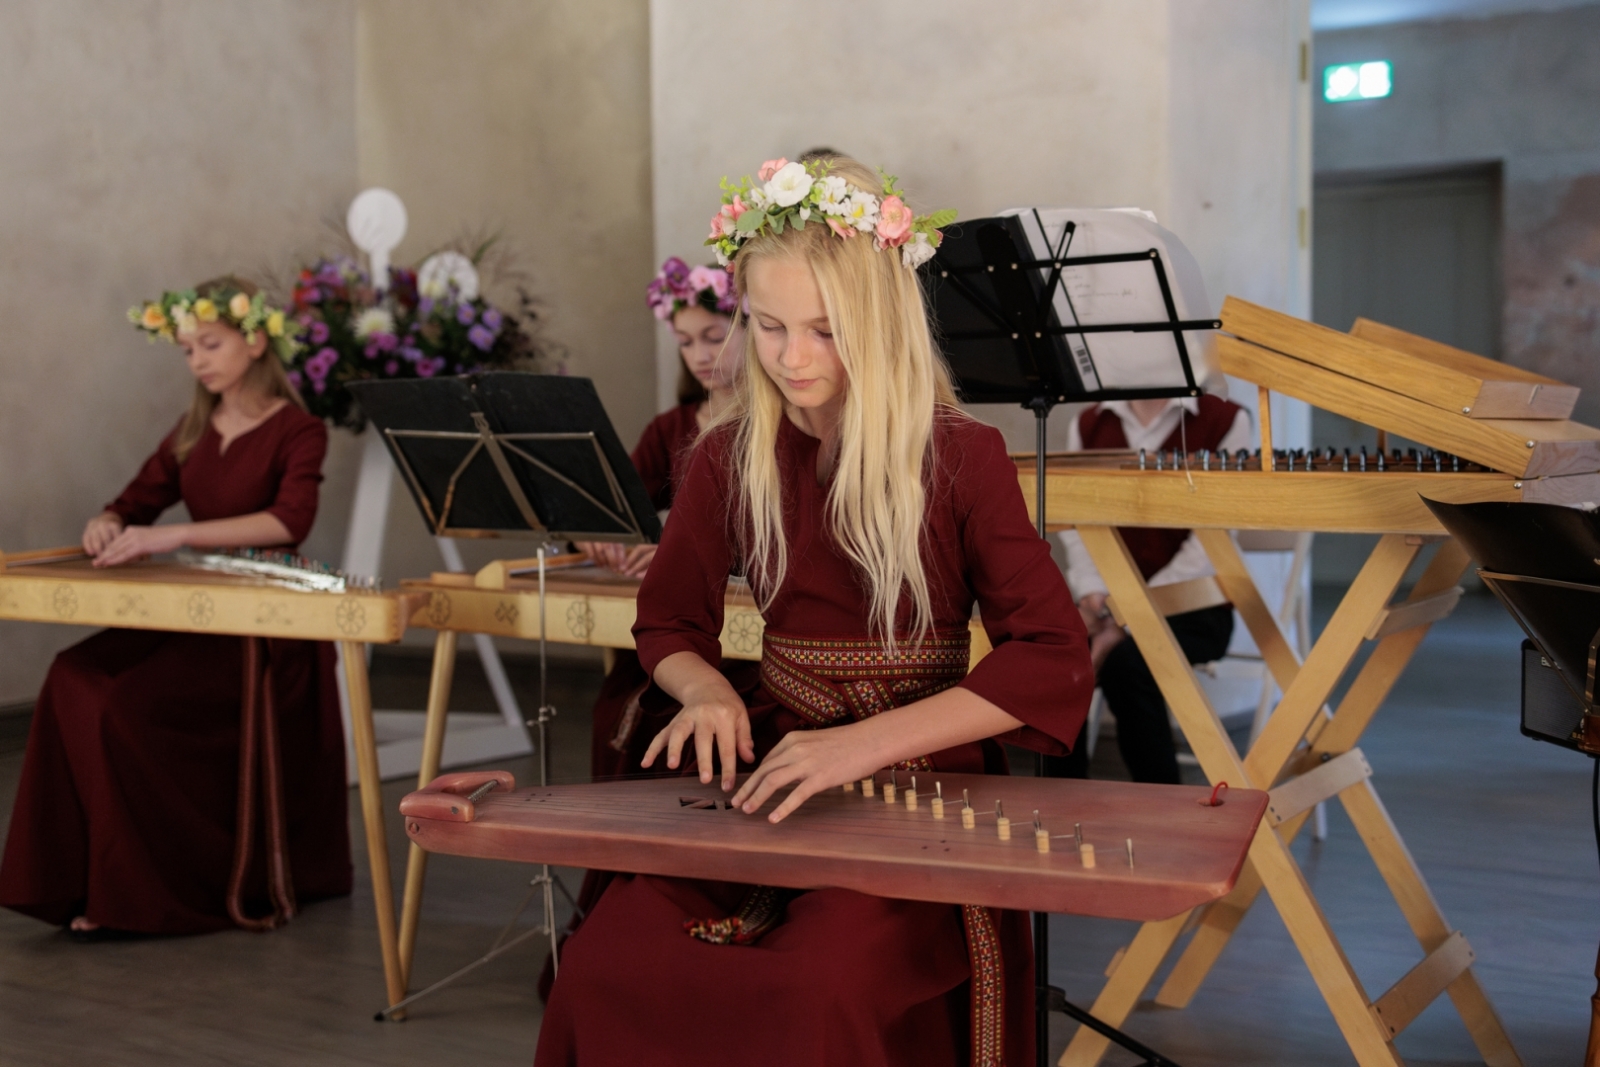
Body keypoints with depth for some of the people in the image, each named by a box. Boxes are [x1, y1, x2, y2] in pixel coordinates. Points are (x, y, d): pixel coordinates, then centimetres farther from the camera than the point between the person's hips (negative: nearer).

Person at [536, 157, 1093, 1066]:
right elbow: (670, 624, 18)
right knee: (606, 966, -21)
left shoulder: (960, 458, -6)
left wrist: (867, 742, -24)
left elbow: (1055, 662, -14)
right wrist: (706, 690, -7)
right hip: (774, 772, 3)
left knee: (820, 988, -31)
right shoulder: (732, 459, 5)